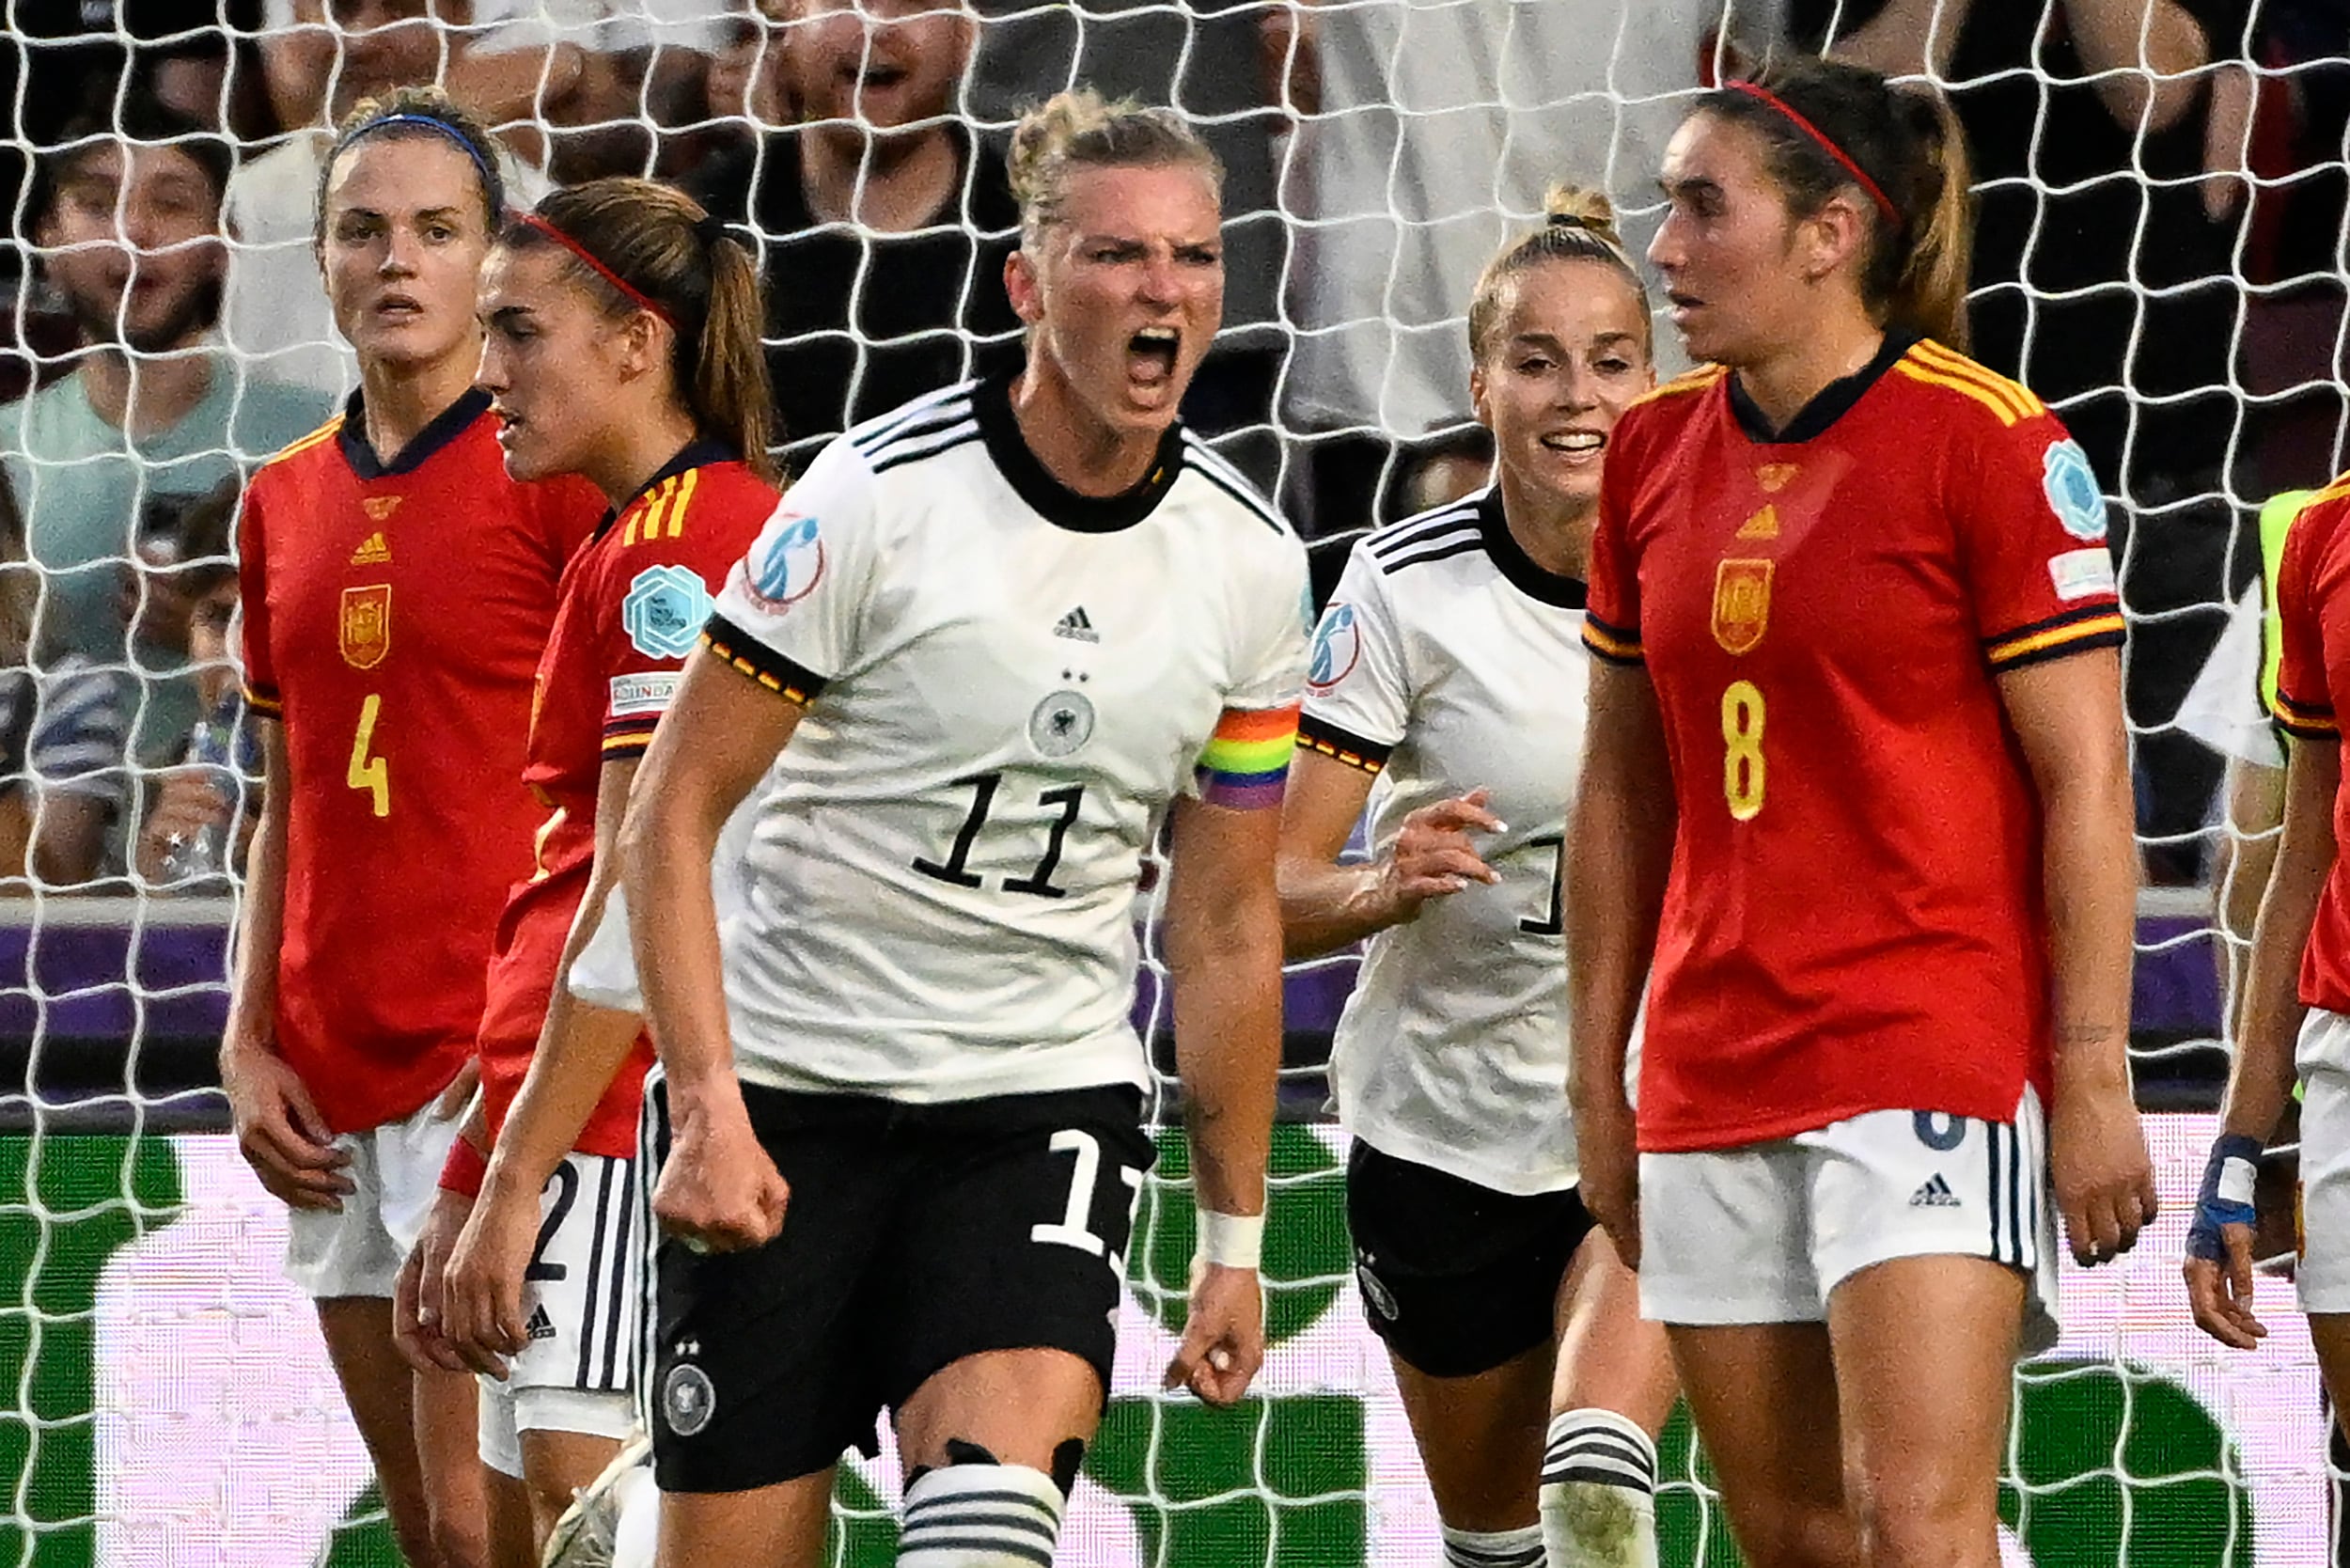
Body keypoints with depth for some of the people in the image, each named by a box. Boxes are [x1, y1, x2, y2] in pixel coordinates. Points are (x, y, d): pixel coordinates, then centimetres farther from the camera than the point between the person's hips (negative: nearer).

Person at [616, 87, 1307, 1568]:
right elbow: (672, 816, -8)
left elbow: (1228, 922, 12)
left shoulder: (1249, 561, 2)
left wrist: (1236, 1238, 12)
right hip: (790, 1094, -2)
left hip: (1051, 1101, 2)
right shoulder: (882, 496, -10)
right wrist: (710, 1105, -18)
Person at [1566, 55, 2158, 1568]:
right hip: (1713, 1076, 6)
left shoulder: (1989, 441, -8)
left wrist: (2095, 1076, -12)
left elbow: (2085, 780, -8)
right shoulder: (1656, 452, 10)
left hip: (1936, 1059, -6)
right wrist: (1597, 1075, 14)